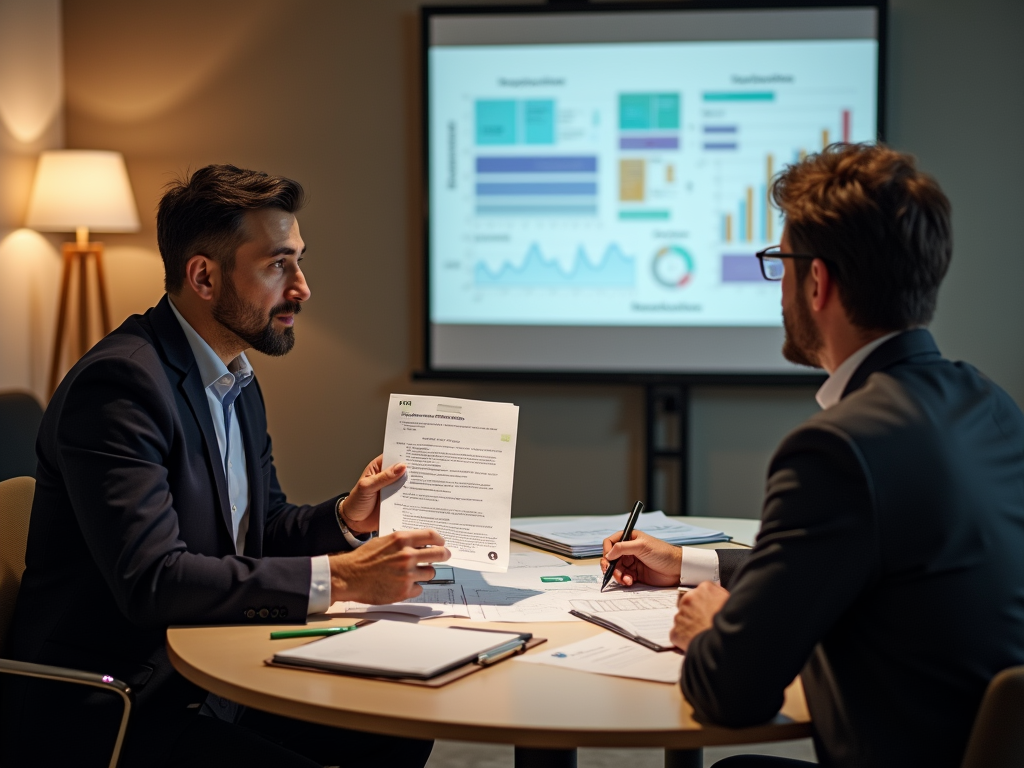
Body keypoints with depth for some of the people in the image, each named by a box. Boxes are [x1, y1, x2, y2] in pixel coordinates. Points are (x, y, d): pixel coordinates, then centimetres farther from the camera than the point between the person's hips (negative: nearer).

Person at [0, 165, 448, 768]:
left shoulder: (239, 382, 12)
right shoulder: (120, 382, -19)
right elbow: (151, 579, -28)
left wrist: (345, 519, -1)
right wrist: (338, 578, -29)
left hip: (211, 683, 9)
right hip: (101, 712, -9)